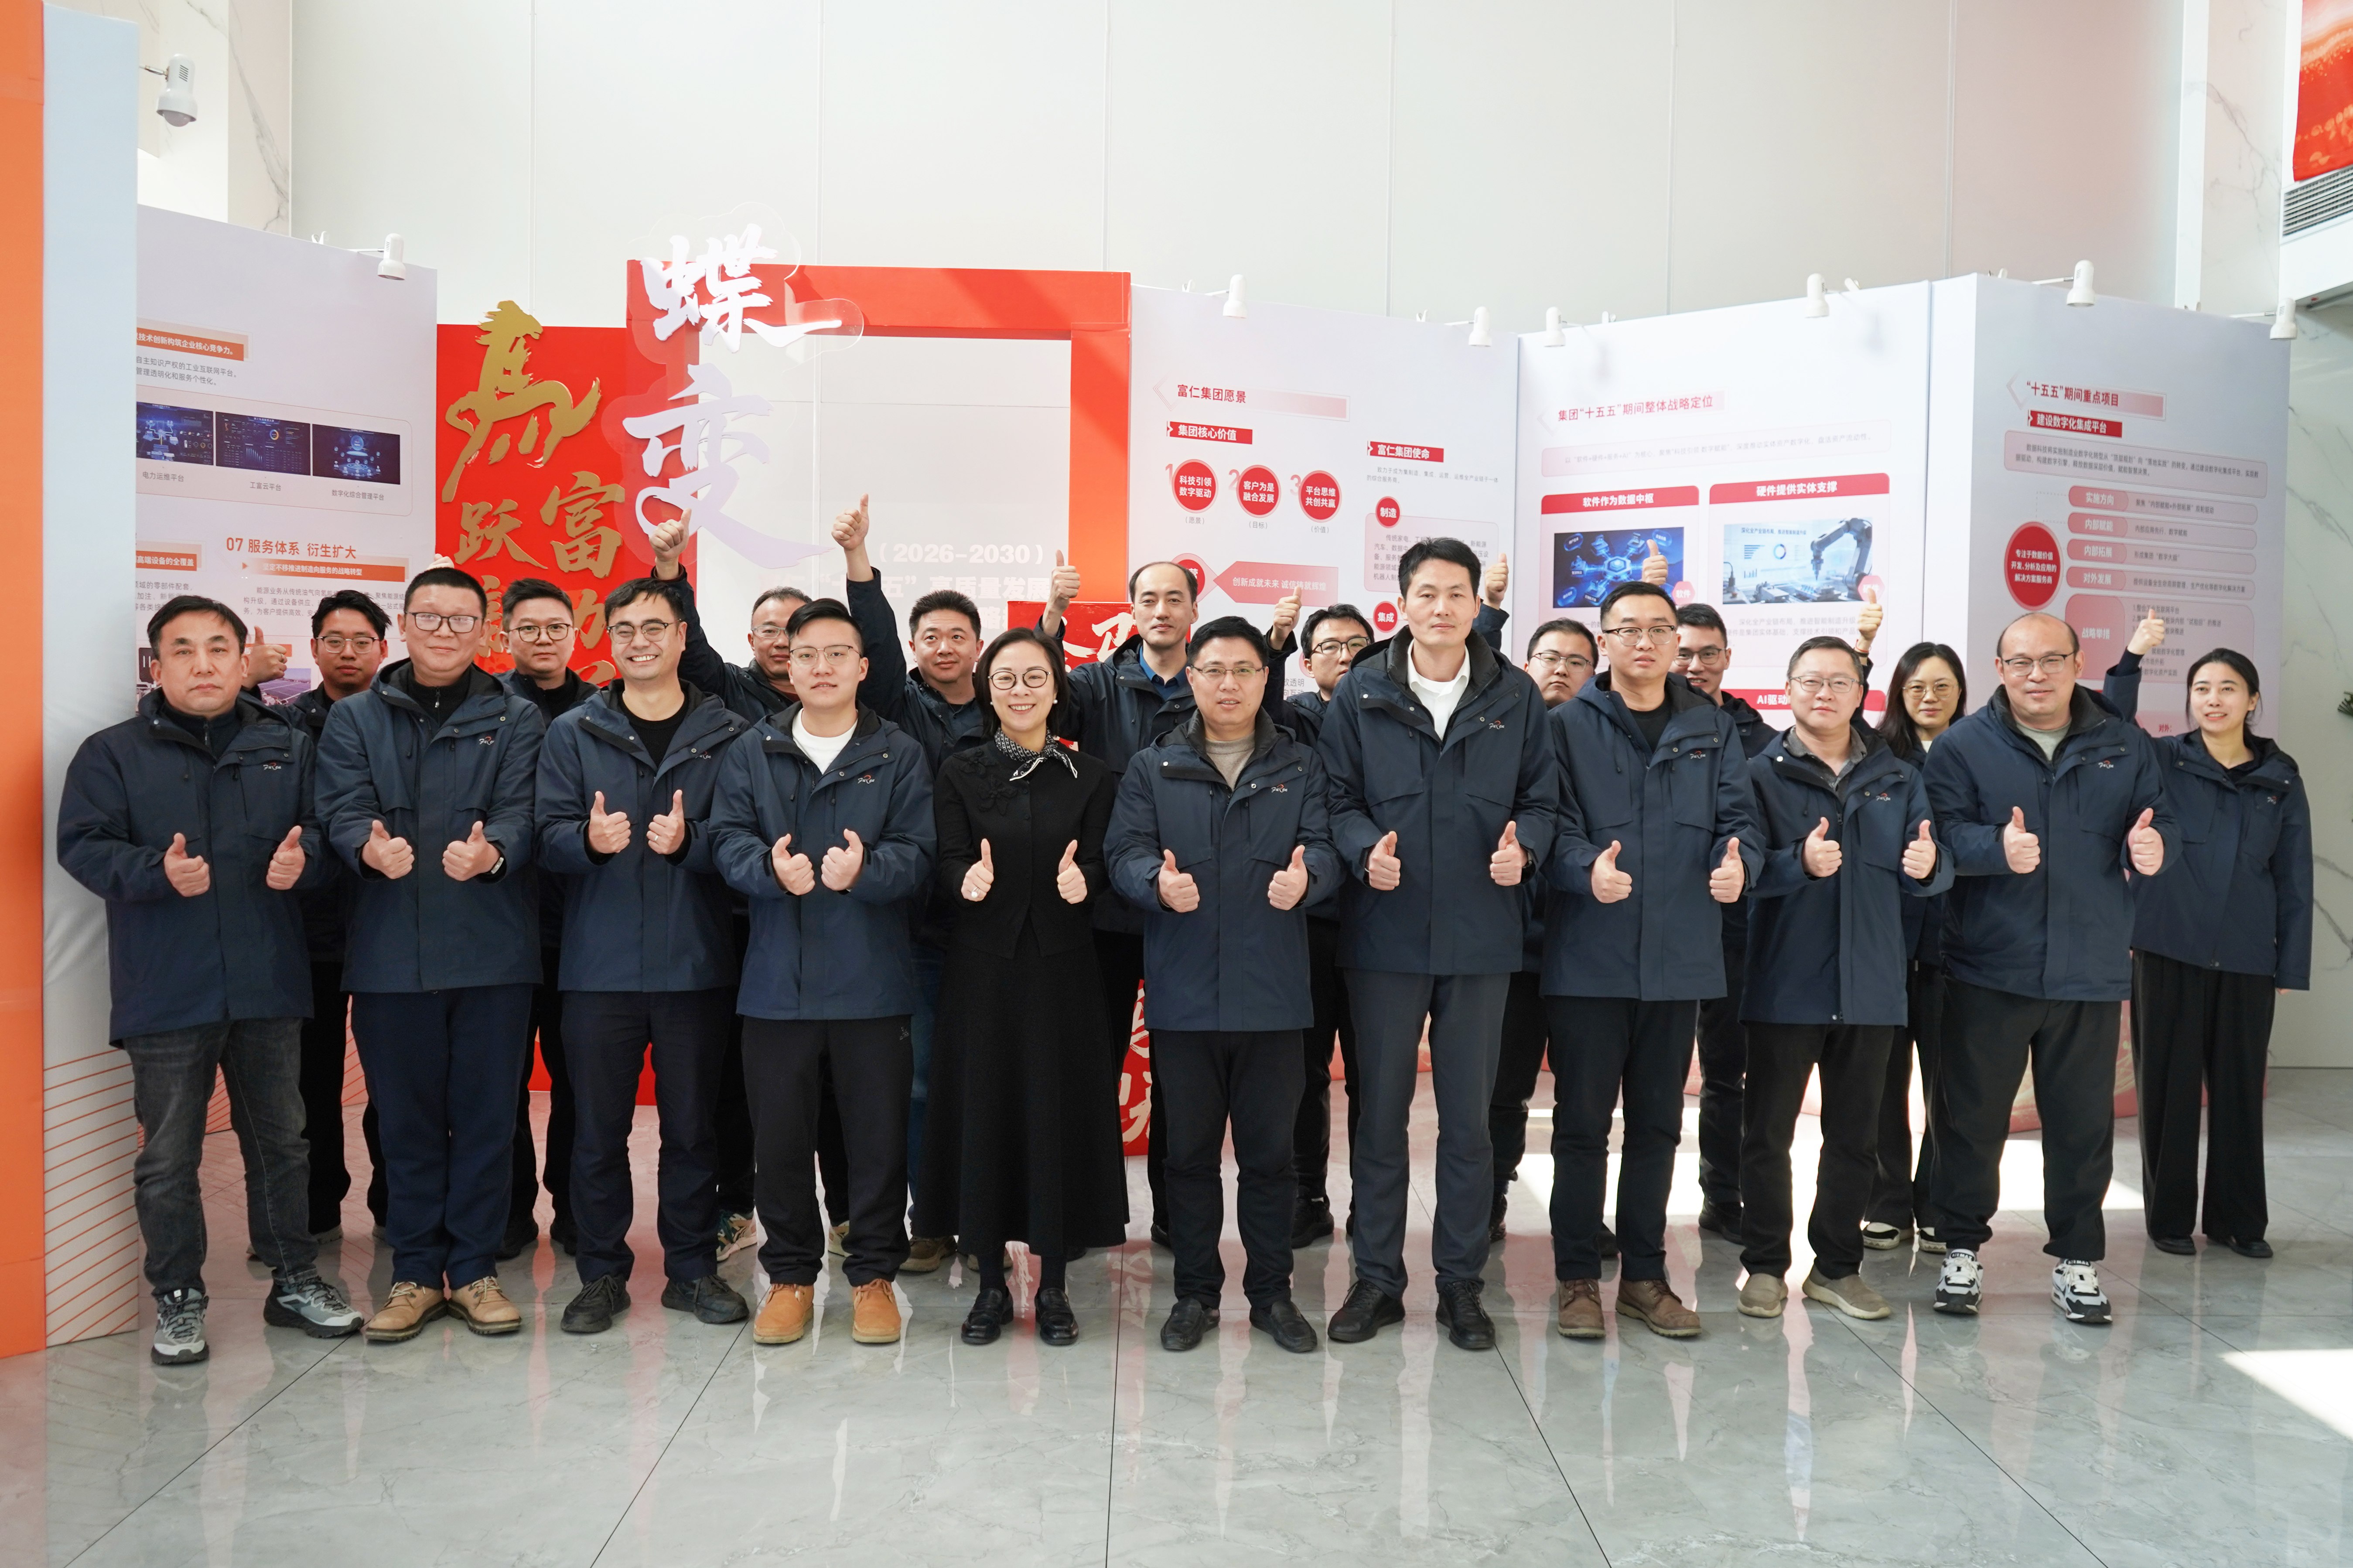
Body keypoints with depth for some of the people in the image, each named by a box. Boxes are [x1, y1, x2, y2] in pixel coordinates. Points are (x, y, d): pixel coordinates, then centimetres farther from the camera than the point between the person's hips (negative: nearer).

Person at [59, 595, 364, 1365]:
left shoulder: (288, 747, 7)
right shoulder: (113, 753, 0)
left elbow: (323, 827, 10)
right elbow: (83, 845, -7)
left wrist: (301, 857, -13)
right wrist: (157, 871, -24)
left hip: (268, 983, 2)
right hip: (164, 991, -2)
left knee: (281, 1141, 14)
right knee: (168, 1158, 7)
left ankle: (295, 1279, 28)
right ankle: (178, 1300, 23)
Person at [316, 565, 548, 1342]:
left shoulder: (517, 718, 6)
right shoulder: (355, 719, 10)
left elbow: (521, 811, -7)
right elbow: (342, 810, -3)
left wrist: (492, 852, -30)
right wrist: (369, 846, -27)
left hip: (493, 948, -1)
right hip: (390, 950, 1)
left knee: (487, 1117, 6)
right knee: (406, 1118, 9)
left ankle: (475, 1268, 19)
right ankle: (415, 1272, 22)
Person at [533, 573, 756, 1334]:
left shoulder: (729, 734, 4)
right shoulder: (574, 733, 7)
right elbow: (548, 838, 0)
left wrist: (690, 841, -19)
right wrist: (589, 840, -21)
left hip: (695, 963, -1)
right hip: (598, 964, 1)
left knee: (692, 1124, 8)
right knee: (598, 1128, 7)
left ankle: (693, 1266, 22)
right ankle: (602, 1272, 21)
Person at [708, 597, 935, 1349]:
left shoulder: (899, 755, 3)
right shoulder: (752, 751, 8)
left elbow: (919, 854, -5)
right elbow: (727, 839, -1)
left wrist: (866, 869, -26)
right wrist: (770, 867, -22)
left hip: (872, 980, -1)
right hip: (777, 978, 1)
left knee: (877, 1132, 6)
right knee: (779, 1133, 8)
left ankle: (872, 1273, 21)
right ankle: (791, 1273, 25)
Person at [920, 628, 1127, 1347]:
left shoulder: (1090, 776, 6)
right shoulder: (960, 773, 6)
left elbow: (1098, 864, -1)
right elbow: (948, 863, -4)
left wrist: (1081, 880, -24)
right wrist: (970, 879, -27)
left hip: (1061, 967, 0)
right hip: (982, 965, 0)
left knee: (1059, 1114, 2)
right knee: (982, 1112, 3)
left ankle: (1053, 1286, 15)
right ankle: (991, 1284, 17)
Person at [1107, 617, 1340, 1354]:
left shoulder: (1302, 767, 9)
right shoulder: (1153, 768, 8)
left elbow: (1325, 844, -2)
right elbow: (1124, 851, -1)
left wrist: (1305, 876, -26)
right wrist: (1157, 881, -24)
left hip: (1271, 990, 0)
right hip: (1182, 991, 0)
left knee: (1269, 1151, 9)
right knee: (1189, 1150, 9)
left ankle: (1272, 1293, 23)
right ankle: (1195, 1293, 24)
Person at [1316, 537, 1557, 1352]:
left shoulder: (1515, 696, 4)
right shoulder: (1360, 694, 1)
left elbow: (1539, 798, 7)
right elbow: (1339, 797, 1)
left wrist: (1523, 846, -13)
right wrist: (1366, 850, -18)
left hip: (1480, 934, 1)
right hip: (1385, 932, 0)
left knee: (1469, 1117, 9)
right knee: (1380, 1112, 8)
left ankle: (1461, 1283, 23)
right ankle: (1376, 1278, 22)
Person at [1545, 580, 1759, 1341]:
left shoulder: (1712, 728, 10)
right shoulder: (1568, 725, -1)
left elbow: (1736, 814, 4)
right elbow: (1552, 822, -9)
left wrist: (1736, 860, -18)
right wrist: (1586, 870, -29)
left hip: (1678, 956, 3)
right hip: (1589, 956, -3)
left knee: (1657, 1122, 13)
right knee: (1582, 1120, 4)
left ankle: (1644, 1274, 26)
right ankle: (1578, 1277, 17)